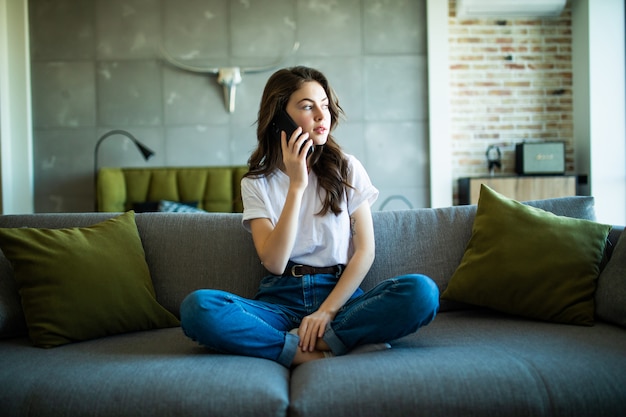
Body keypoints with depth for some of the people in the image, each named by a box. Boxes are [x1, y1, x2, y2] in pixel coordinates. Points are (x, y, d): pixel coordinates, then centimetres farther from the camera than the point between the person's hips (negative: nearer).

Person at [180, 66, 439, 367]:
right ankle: (322, 353, -28)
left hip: (340, 294, 0)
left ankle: (295, 344, -25)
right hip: (281, 300, 0)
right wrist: (297, 185, -12)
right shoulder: (257, 183, 6)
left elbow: (365, 250, -1)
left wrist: (326, 311, -14)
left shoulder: (347, 169, 7)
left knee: (422, 291, -29)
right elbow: (274, 262, -8)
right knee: (196, 307, -30)